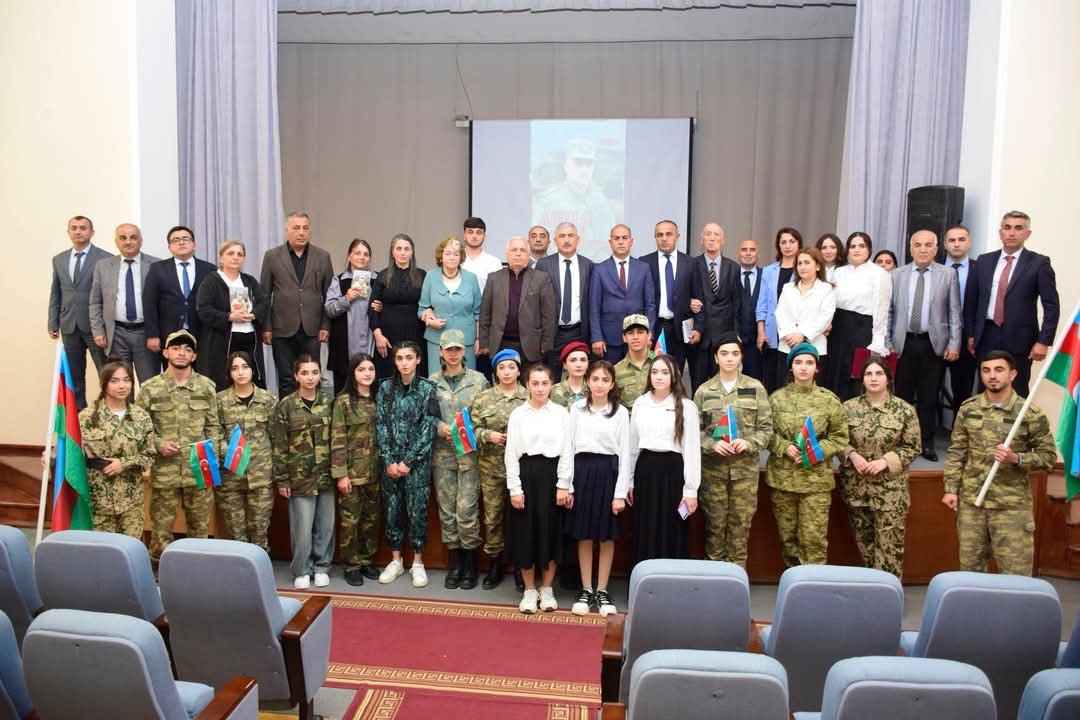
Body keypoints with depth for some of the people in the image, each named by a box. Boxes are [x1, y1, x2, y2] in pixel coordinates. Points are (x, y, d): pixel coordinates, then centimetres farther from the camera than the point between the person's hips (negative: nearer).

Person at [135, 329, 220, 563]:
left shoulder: (207, 386, 3)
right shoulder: (150, 388, 0)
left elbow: (213, 425, 7)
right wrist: (158, 444, -11)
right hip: (164, 472, -1)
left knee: (199, 526, 11)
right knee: (161, 527, 7)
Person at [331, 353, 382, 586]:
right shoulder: (343, 400, -7)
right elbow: (337, 440, -10)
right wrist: (340, 474, -14)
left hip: (375, 471, 4)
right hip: (352, 470, -4)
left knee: (371, 518, 12)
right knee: (350, 519, 4)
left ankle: (367, 560, 26)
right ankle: (351, 565, 16)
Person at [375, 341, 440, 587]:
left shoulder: (427, 389, -4)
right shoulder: (385, 388, 4)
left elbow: (428, 428, -8)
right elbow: (381, 426, 2)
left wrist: (408, 461, -11)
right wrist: (389, 461, -7)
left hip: (417, 461, -3)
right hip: (390, 461, 3)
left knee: (417, 511, 2)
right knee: (391, 509, 8)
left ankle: (417, 562, 16)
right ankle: (396, 561, 23)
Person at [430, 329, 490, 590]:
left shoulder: (478, 380, 2)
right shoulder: (432, 382, 7)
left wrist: (473, 432, -13)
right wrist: (439, 427, -9)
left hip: (469, 452, -2)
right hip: (442, 453, 2)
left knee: (467, 509, -5)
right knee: (447, 509, 7)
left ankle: (470, 563, 12)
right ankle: (454, 562, 19)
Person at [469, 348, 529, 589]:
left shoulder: (530, 397, 1)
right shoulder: (484, 398, 5)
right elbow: (473, 428, 3)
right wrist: (488, 435, -14)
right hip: (492, 466, 2)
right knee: (492, 515, 9)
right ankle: (494, 564, 24)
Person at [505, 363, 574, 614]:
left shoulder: (561, 413, 2)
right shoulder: (518, 414, 3)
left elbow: (567, 452, 0)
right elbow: (511, 453, 0)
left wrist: (563, 485, -7)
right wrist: (515, 488, -6)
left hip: (552, 474, 0)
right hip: (526, 474, 0)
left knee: (551, 531, 5)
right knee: (526, 532, 4)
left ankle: (546, 589, 21)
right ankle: (529, 590, 19)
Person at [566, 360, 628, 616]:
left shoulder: (620, 412, 0)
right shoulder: (576, 408, 3)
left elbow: (625, 452, -1)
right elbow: (569, 446, 3)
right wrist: (566, 484, -2)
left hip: (608, 471, -1)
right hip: (582, 470, 1)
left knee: (607, 535, 6)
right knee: (584, 535, 7)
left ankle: (602, 590, 18)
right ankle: (586, 590, 18)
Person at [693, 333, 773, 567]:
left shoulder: (756, 388, 3)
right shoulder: (704, 391, 4)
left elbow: (766, 427, 3)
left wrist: (749, 443, -13)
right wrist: (711, 444, -13)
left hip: (746, 466, 0)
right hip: (712, 466, 0)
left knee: (741, 523, 5)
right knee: (715, 522, 7)